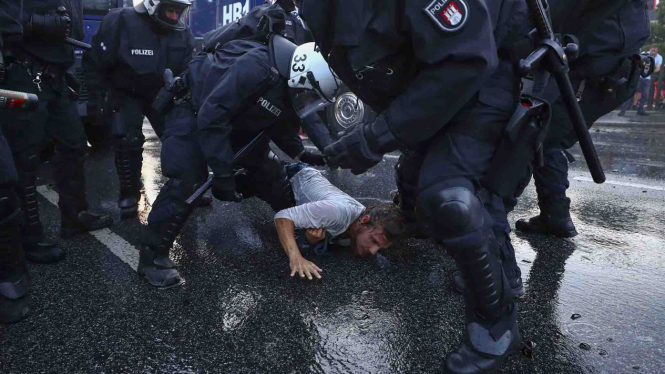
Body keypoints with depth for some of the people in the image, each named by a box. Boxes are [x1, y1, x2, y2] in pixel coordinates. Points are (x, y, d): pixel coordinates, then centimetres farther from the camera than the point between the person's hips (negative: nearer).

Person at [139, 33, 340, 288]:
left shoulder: (292, 93, -9)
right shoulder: (256, 67, -37)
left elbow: (283, 128, 10)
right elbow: (211, 116, -37)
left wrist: (301, 155, -3)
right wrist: (223, 171, -36)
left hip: (236, 123, 8)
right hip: (195, 110, -8)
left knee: (271, 174, 6)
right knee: (188, 179, -22)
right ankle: (153, 254, -10)